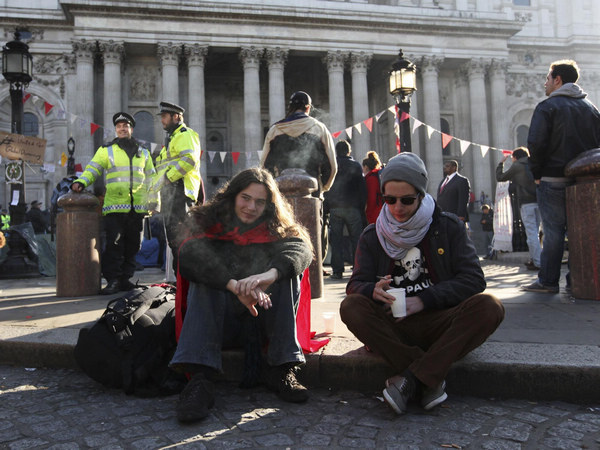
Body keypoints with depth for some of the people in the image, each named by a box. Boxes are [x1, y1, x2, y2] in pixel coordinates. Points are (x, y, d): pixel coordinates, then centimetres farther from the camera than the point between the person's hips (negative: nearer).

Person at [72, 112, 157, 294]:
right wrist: (81, 182, -16)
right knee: (114, 245, -8)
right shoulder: (106, 150, 11)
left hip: (137, 208, 3)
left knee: (132, 245, 6)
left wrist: (153, 203, 14)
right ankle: (113, 281, -2)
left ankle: (125, 278, 16)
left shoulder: (143, 153, 19)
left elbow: (151, 179, 21)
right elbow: (92, 169, 4)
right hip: (114, 207, -3)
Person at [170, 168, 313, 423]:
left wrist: (269, 275, -43)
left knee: (285, 274, -21)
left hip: (264, 320, 1)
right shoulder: (211, 224, -2)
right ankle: (199, 380, -36)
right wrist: (235, 286, -41)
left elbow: (301, 249, -20)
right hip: (220, 323, -1)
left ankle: (281, 370, -22)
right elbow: (189, 256, -24)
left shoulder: (277, 228, 3)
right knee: (205, 280, -25)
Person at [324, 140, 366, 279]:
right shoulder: (356, 166, 4)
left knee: (336, 240, 3)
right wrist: (362, 208, 7)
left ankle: (337, 270, 2)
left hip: (334, 209, 1)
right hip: (352, 208, -1)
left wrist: (327, 208, 7)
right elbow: (363, 189, 2)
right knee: (356, 239, 3)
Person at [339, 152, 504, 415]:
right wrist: (373, 290, -23)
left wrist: (423, 300, -14)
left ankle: (411, 377, -29)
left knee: (489, 307, -28)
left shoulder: (448, 227, 6)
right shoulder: (372, 236, 9)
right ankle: (430, 380, -27)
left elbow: (473, 279, -3)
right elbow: (355, 285, 2)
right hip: (393, 329, 1)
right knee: (351, 307, -27)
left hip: (440, 324, 0)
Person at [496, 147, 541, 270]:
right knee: (535, 232, 13)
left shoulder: (516, 166, 1)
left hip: (526, 202, -6)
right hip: (538, 201, 6)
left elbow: (500, 177, 10)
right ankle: (533, 258, 17)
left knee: (531, 233, -7)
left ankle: (538, 262, -10)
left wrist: (501, 163, 21)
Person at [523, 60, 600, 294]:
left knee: (553, 231, -2)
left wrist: (537, 173, -5)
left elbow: (535, 143, -16)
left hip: (553, 179, -5)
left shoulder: (547, 107, -6)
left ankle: (548, 281, 2)